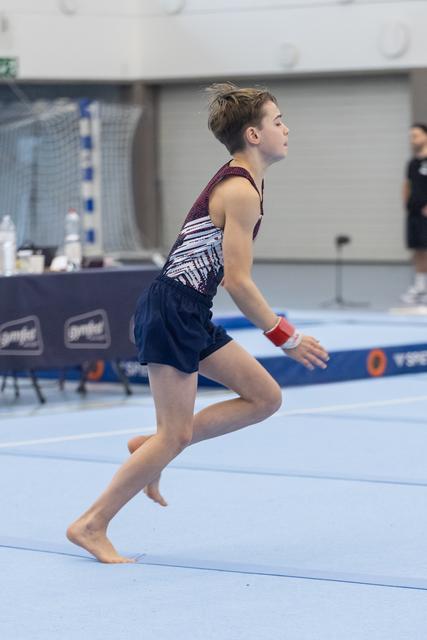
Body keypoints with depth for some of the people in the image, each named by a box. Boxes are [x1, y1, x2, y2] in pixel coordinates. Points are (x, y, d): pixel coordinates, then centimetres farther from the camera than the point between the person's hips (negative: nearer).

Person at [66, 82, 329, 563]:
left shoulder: (237, 180, 14)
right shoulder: (241, 191, -17)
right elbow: (238, 282, -20)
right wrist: (287, 338, -14)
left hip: (191, 315, 10)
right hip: (171, 311, -10)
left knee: (265, 398, 10)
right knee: (176, 435, -6)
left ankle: (152, 449, 13)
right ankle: (91, 525, 3)